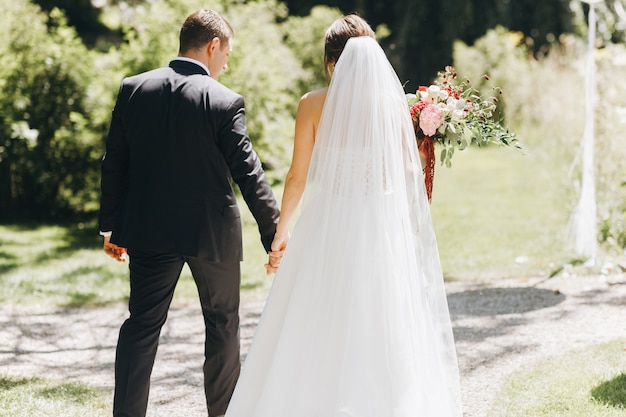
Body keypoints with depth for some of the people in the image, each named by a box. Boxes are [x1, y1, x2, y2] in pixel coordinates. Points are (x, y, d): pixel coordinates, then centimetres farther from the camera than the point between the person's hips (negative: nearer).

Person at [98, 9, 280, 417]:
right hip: (212, 231, -3)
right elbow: (248, 173, -13)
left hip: (149, 230, 3)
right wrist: (275, 234, -7)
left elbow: (114, 164, 3)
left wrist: (111, 226, 12)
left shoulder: (133, 89, -1)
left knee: (142, 325, 9)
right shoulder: (225, 101, -14)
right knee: (223, 324, 14)